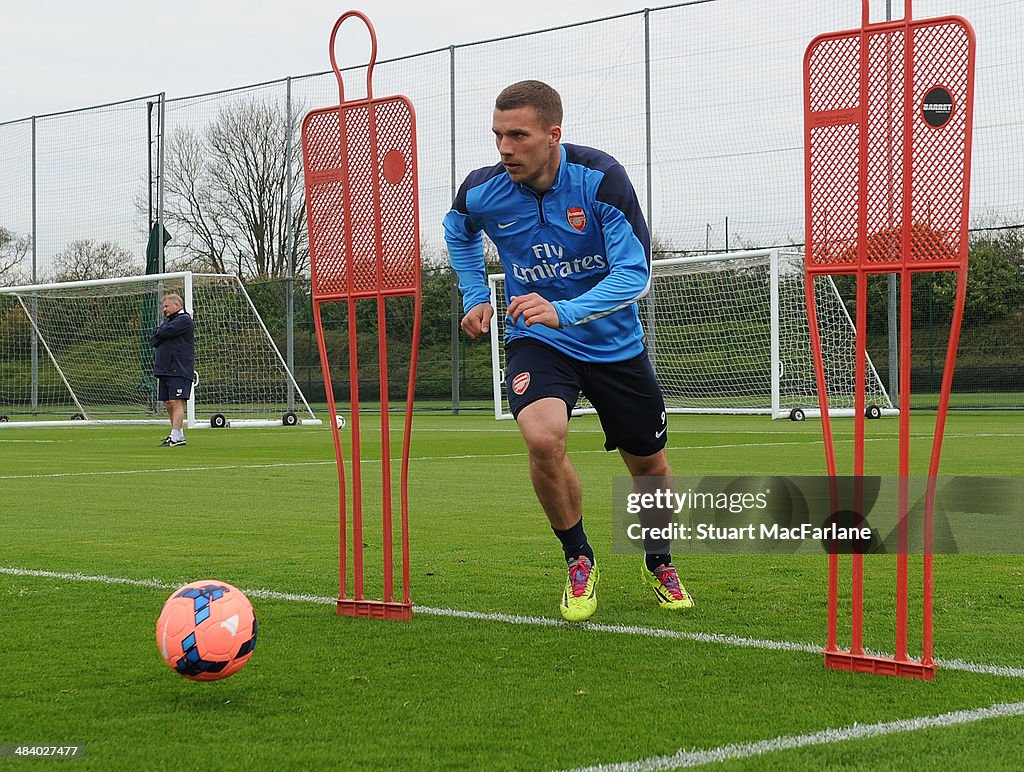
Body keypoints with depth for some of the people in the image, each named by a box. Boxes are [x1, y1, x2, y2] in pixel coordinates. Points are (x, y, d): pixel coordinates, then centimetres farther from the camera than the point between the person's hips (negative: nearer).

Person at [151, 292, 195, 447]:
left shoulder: (184, 320, -6)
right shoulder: (168, 320, 22)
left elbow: (165, 332, -18)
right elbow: (154, 340, 15)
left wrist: (158, 332, 3)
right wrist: (161, 334, -4)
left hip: (179, 370, -9)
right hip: (165, 369, 9)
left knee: (176, 402, -12)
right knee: (168, 403, 9)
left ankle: (175, 437, -15)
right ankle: (179, 434, 15)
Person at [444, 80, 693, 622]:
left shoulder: (601, 178, -23)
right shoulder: (481, 193, -14)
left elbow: (635, 273, -26)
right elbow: (459, 235, 13)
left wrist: (563, 310, -39)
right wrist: (475, 298, 5)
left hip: (614, 344, 0)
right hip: (536, 341, 0)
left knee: (648, 464, 11)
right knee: (542, 437, -29)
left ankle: (658, 562, 43)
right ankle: (578, 561, -5)